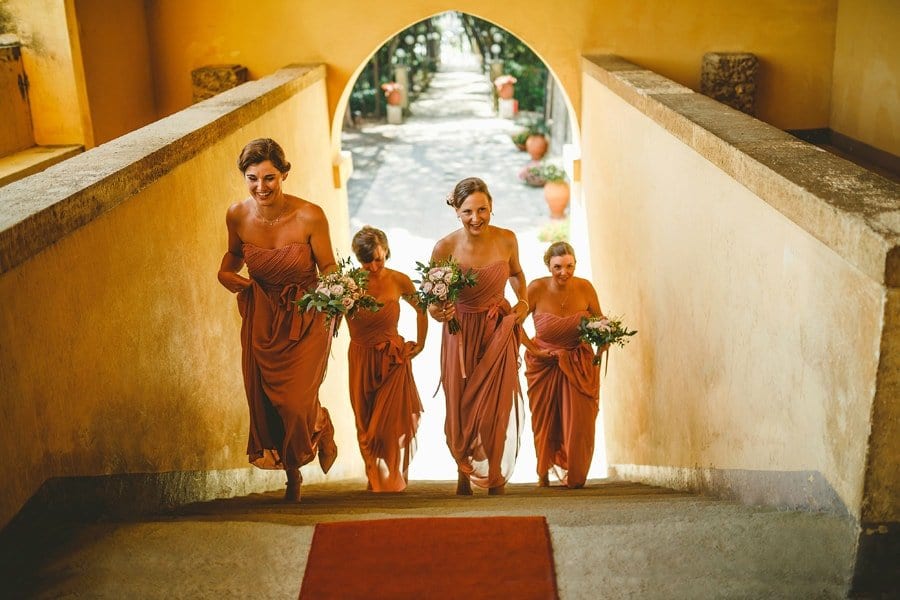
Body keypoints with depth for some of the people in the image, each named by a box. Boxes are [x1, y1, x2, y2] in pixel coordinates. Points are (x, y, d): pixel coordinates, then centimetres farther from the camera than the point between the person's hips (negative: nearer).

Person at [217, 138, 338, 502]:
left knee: (297, 402, -11)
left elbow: (329, 269, -10)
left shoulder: (309, 217, -20)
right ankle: (292, 476, 35)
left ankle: (322, 431, 30)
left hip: (306, 318, -3)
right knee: (264, 401, 8)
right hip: (261, 317, 4)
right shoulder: (237, 216, -8)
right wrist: (225, 273, -7)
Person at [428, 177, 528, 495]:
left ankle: (494, 479, 21)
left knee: (495, 407, 0)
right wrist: (436, 311, -29)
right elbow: (431, 298, -8)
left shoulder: (506, 239, -10)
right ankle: (464, 473, 31)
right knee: (461, 408, 7)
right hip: (461, 334, -1)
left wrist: (523, 301, -2)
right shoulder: (445, 248, -17)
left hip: (499, 331, 1)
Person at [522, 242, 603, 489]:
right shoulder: (537, 288, -17)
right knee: (545, 424, 10)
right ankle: (544, 474, 30)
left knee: (579, 424, -5)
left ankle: (573, 476, 15)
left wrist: (603, 341, -16)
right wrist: (533, 349, -12)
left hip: (579, 364, 1)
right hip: (544, 364, 0)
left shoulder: (585, 288, -13)